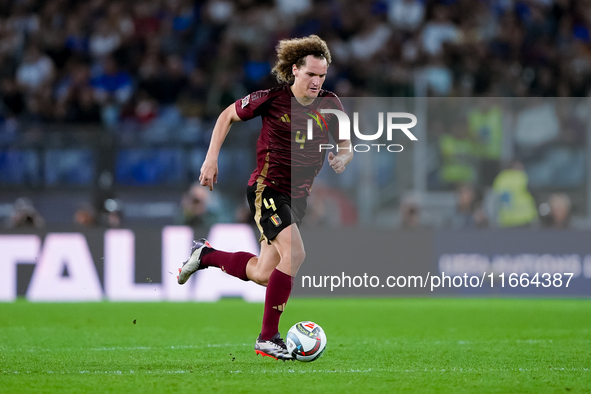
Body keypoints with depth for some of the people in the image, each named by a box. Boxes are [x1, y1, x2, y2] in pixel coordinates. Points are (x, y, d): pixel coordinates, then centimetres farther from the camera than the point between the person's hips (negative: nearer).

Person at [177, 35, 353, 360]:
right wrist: (211, 159, -4)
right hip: (266, 189, -6)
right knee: (294, 253, -26)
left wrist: (342, 158, -15)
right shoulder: (272, 99, -12)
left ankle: (206, 255, 36)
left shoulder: (330, 105, -1)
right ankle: (267, 339, -19)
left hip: (298, 196, 6)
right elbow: (228, 116, 2)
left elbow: (346, 147, 9)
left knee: (263, 275, 9)